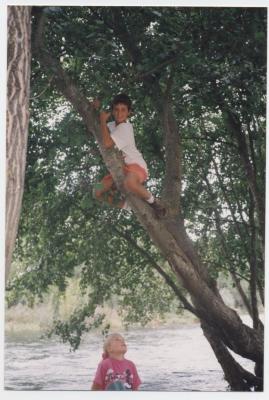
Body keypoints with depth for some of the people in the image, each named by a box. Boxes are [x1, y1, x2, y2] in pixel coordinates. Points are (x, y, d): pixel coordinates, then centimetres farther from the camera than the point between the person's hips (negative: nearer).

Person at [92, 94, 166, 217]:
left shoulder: (125, 127, -18)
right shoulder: (112, 125, 9)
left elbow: (107, 143, -29)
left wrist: (103, 120, -19)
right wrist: (96, 110, 7)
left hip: (136, 165, -9)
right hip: (119, 168, 9)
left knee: (129, 182, -43)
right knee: (98, 192, -1)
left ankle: (152, 202, -16)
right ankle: (130, 206, 12)